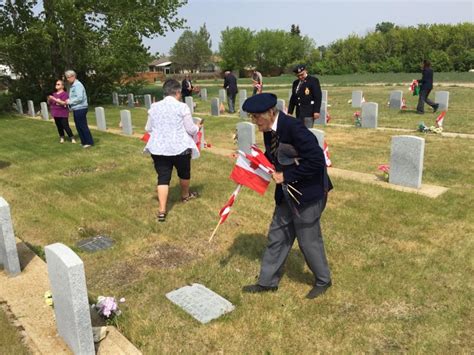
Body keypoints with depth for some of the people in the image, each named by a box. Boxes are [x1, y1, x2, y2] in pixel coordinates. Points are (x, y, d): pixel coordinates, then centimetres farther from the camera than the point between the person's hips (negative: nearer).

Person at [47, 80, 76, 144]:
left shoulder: (64, 94, -8)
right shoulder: (54, 94, 12)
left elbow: (64, 103, -21)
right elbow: (49, 103, 17)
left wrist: (54, 99, -24)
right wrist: (49, 98, -5)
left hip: (63, 114, -6)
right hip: (56, 113, 6)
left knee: (66, 126, -9)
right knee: (59, 126, 10)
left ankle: (72, 138, -1)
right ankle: (62, 137, 20)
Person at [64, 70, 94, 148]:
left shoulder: (78, 85, -14)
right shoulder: (72, 86, 16)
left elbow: (79, 98, -22)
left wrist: (70, 101, -13)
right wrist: (69, 101, 3)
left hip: (80, 109, -9)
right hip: (76, 109, 9)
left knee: (83, 126, -5)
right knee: (78, 127, 12)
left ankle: (89, 142, 2)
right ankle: (84, 142, 19)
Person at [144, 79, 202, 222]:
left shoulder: (154, 107, 4)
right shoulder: (182, 107, -9)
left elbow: (148, 129, 12)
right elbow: (191, 129, -7)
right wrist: (198, 127, 15)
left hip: (158, 148, 3)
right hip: (179, 147, -2)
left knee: (163, 177, 4)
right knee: (184, 172, 22)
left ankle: (162, 210, -4)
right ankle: (185, 195, 46)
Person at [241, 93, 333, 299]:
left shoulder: (293, 128, -26)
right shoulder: (269, 130, 0)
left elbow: (316, 160, -27)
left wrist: (286, 176, -23)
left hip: (308, 192, -8)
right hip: (286, 193, 8)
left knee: (308, 239, 7)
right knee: (277, 237, 15)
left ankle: (323, 280, 33)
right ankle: (268, 281, 31)